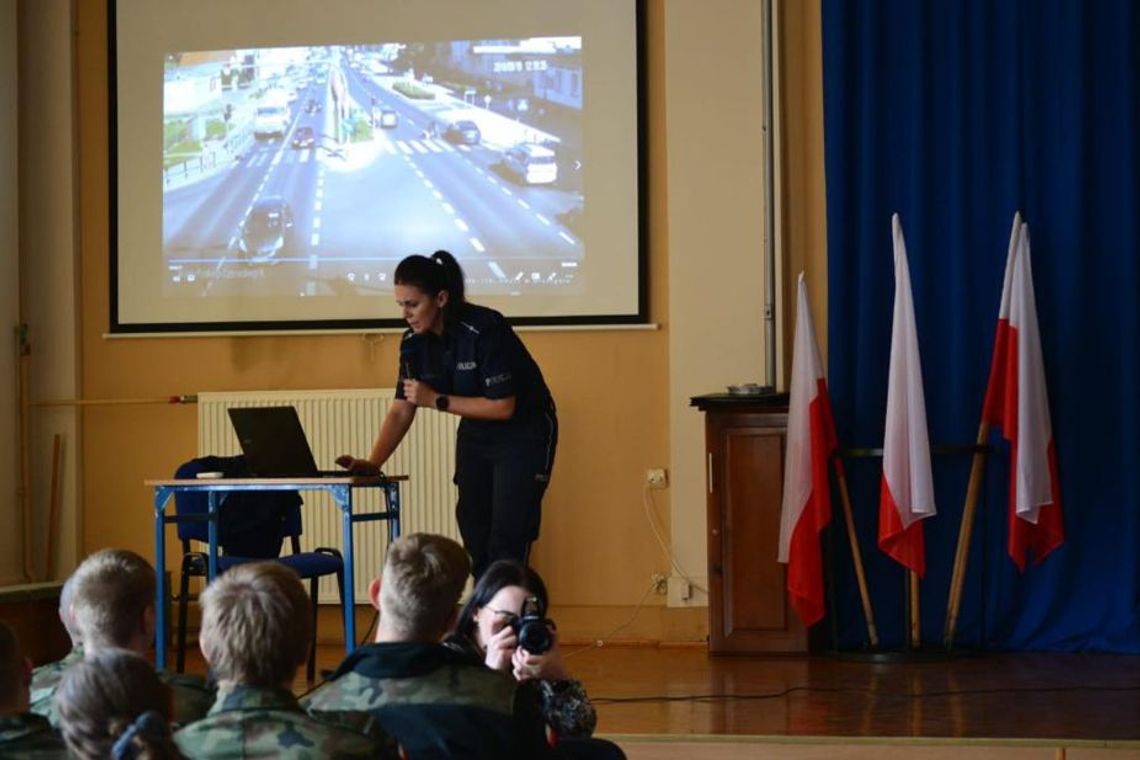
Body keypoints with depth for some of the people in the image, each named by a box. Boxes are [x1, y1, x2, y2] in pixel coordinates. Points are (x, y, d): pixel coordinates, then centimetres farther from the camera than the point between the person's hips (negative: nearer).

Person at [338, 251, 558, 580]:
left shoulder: (485, 330, -29)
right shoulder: (414, 342, -8)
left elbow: (503, 406, -28)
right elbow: (401, 410, -4)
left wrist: (436, 399, -27)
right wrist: (372, 463, -18)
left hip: (523, 432, -7)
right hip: (475, 435, 7)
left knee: (507, 538, -13)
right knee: (473, 532, 5)